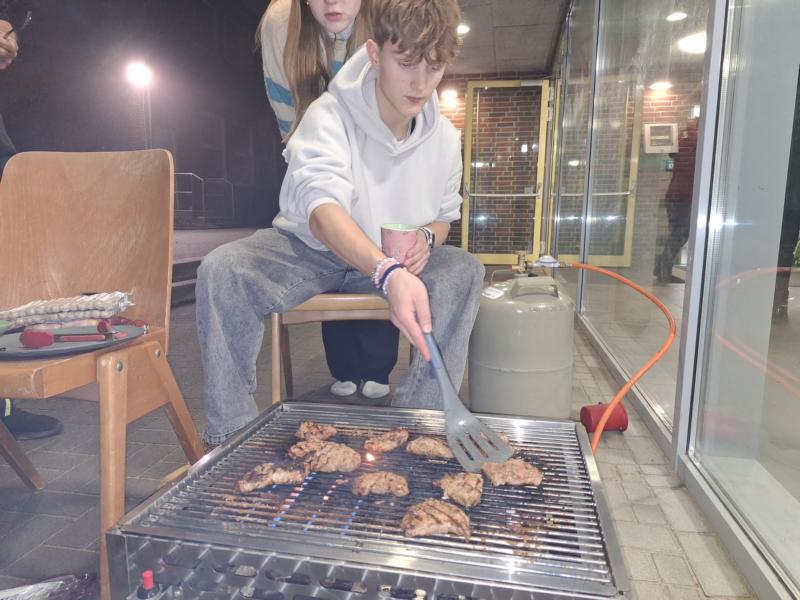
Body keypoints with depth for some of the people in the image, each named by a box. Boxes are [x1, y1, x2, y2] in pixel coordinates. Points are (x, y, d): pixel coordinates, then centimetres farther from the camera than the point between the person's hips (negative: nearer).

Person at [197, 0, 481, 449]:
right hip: (308, 251, -2)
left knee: (465, 270, -23)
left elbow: (443, 216, 9)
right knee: (221, 269, -29)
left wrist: (426, 240, -17)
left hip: (395, 264, 3)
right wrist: (388, 273, -58)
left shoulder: (444, 137, -5)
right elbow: (322, 210, -39)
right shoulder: (329, 116, -21)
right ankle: (231, 435, -16)